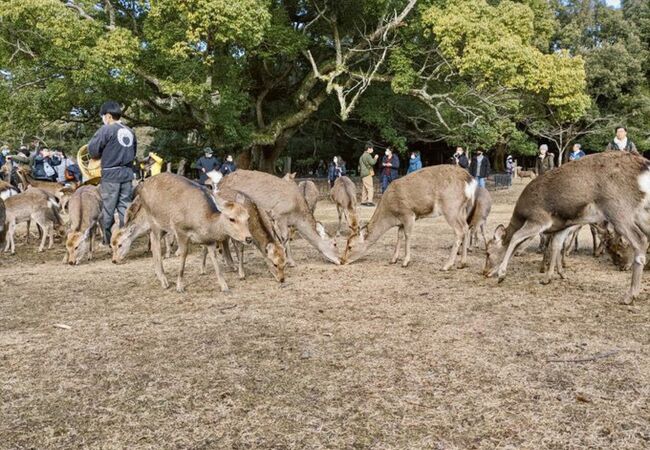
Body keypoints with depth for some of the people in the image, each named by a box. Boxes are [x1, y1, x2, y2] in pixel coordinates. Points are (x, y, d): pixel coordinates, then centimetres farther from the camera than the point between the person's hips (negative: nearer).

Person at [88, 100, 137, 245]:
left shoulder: (107, 129, -8)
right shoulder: (130, 131, 10)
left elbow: (92, 149, -9)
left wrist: (100, 156, 10)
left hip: (110, 174, -5)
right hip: (127, 173, 5)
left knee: (108, 208, 4)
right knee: (124, 206, 9)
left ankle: (106, 239, 10)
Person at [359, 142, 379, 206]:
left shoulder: (362, 155, 20)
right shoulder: (367, 155, -12)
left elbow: (359, 165, 25)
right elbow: (372, 162, -21)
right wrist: (375, 158, -4)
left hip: (363, 174, 10)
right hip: (367, 174, -10)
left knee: (364, 188, 11)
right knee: (370, 188, -12)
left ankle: (363, 201, 13)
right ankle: (369, 201, -18)